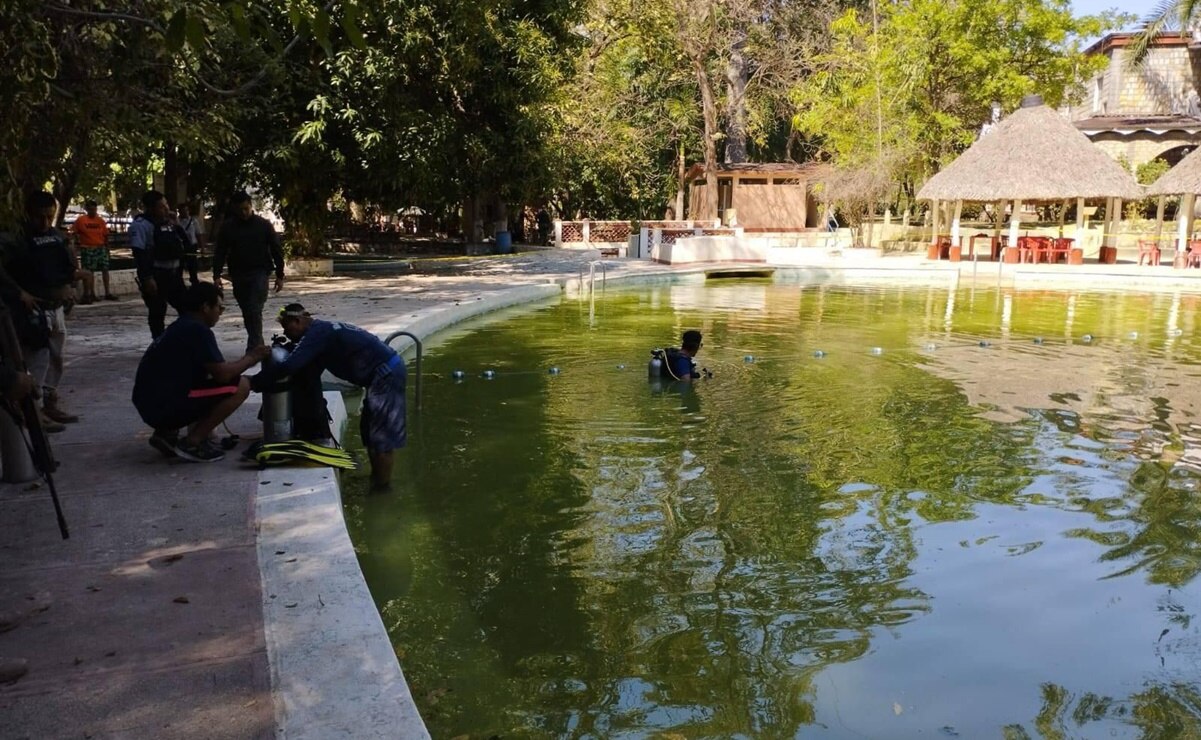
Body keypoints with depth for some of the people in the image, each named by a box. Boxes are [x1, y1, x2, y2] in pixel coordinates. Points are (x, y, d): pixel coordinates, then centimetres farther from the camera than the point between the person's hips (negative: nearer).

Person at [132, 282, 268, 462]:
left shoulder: (180, 327, 18)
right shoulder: (197, 330, -11)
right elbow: (223, 374, -16)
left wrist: (246, 360, 23)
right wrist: (250, 359, 1)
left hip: (150, 405, 10)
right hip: (166, 406, -10)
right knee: (240, 386, -10)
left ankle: (167, 433, 14)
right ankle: (191, 444, -6)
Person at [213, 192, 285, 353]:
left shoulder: (264, 225, -1)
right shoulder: (227, 227, 3)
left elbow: (276, 250, 1)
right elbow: (220, 252, 3)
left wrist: (279, 275, -1)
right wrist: (216, 275, -7)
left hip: (259, 273, -3)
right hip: (238, 275, 3)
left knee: (255, 310, -14)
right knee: (247, 312, 9)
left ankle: (253, 348, -13)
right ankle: (258, 346, 21)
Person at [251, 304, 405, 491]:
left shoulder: (316, 333, -14)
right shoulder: (322, 330, 17)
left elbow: (289, 366, -23)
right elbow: (301, 366, 24)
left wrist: (253, 383, -14)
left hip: (386, 373, -10)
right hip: (385, 371, 10)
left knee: (381, 433, -3)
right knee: (370, 429, 18)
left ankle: (382, 485, 5)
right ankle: (377, 478, 27)